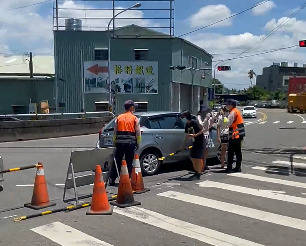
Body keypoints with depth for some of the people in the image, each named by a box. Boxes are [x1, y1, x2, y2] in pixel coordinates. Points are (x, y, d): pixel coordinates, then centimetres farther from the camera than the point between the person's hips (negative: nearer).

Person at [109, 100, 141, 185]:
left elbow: (115, 132, 9)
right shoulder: (135, 118, 0)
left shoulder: (118, 118, 9)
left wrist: (114, 142, 14)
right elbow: (138, 133, -1)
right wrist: (138, 144, 7)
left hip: (119, 142, 3)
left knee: (117, 162, 9)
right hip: (130, 142, -3)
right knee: (129, 163, 5)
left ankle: (112, 180, 11)